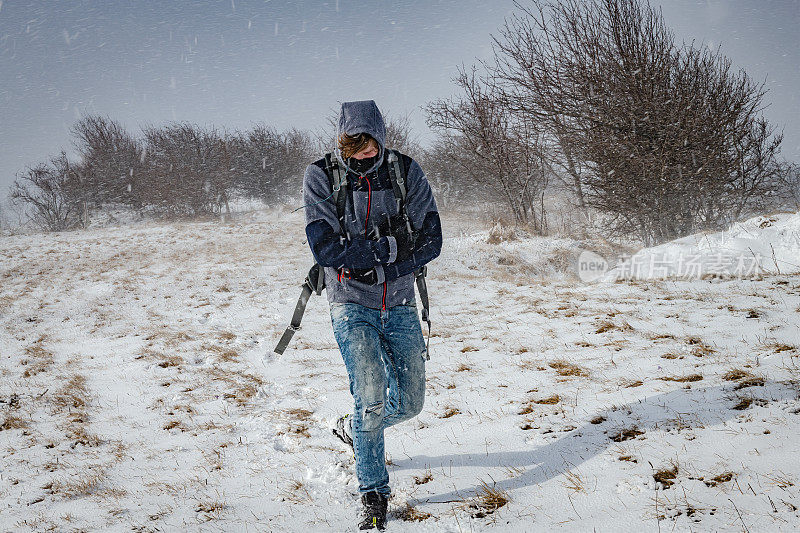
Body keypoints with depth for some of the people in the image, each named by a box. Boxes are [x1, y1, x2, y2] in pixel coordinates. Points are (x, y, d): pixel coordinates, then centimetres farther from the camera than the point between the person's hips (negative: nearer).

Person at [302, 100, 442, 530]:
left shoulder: (406, 172, -6)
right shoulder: (320, 176, -11)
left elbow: (430, 241, -8)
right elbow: (326, 249, -19)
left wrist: (376, 268, -15)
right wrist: (389, 246, -19)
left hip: (398, 303, 3)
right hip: (351, 303, -3)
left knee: (409, 402, 7)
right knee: (372, 396, -17)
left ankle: (353, 430, 39)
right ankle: (373, 495, 2)